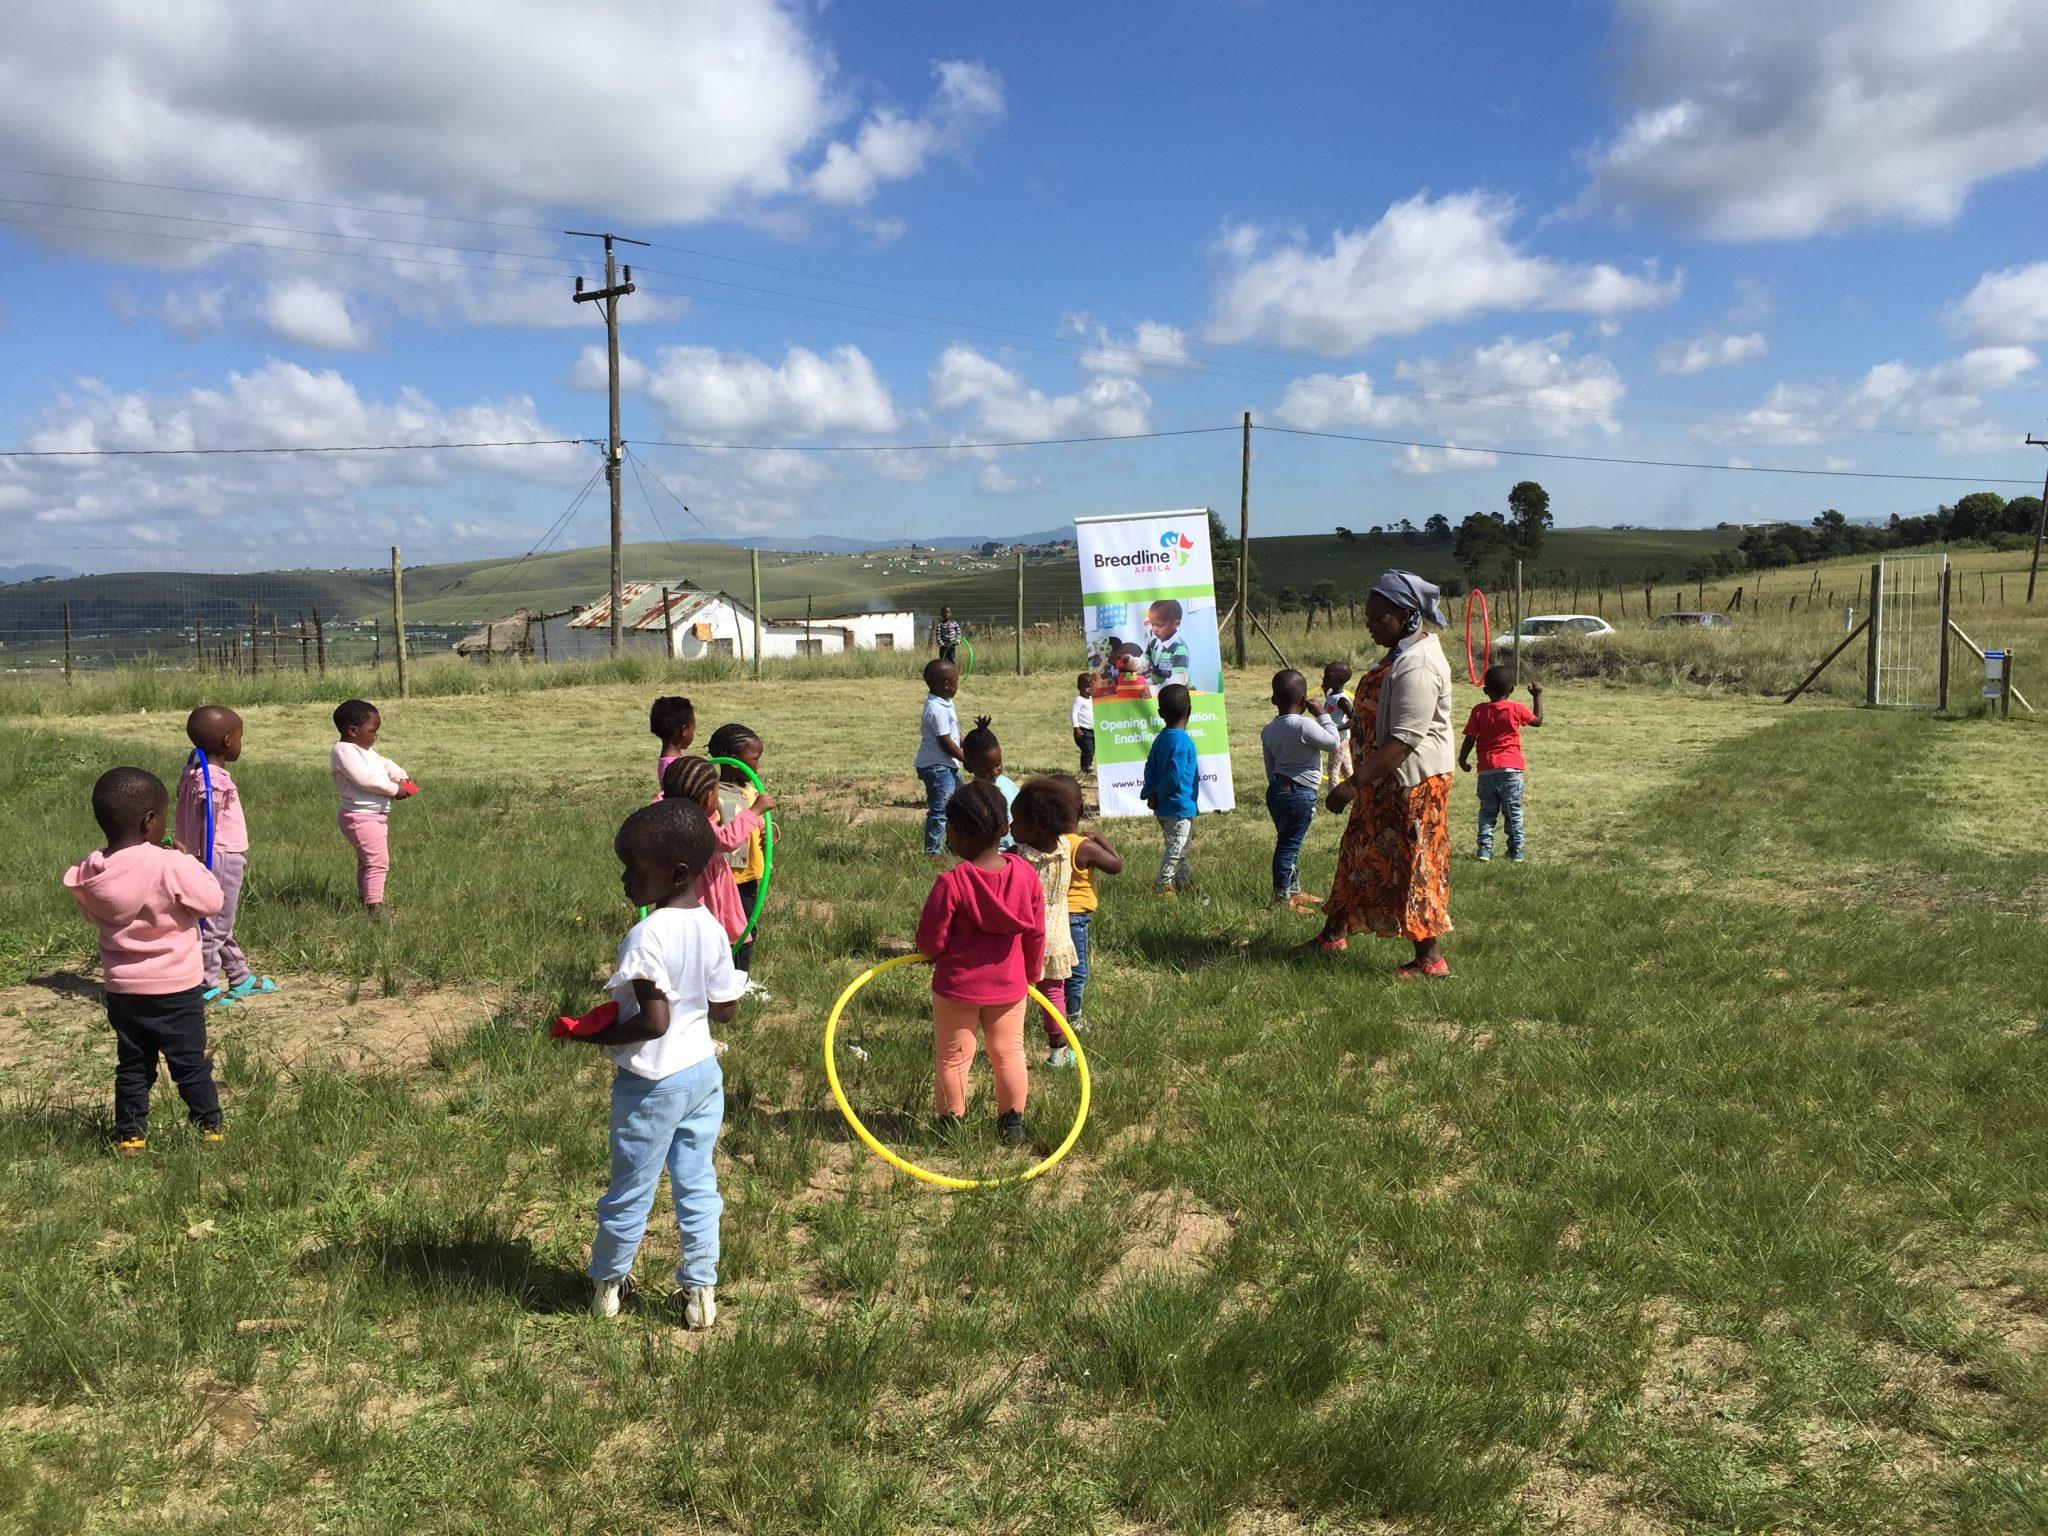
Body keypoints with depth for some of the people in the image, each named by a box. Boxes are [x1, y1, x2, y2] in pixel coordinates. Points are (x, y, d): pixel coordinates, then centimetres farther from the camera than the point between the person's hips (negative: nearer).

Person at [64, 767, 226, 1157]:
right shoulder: (170, 866, -23)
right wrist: (190, 862, -3)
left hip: (122, 989, 4)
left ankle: (130, 1134, 20)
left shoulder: (88, 873, -6)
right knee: (191, 1063, 10)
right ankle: (208, 1128, 19)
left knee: (132, 1065, 17)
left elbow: (93, 916, 10)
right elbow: (211, 900, -14)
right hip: (176, 987, -4)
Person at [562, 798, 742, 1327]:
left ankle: (607, 1282, 32)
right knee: (697, 1186, 15)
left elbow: (653, 1022, -27)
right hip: (704, 1071, 6)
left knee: (630, 1191, 13)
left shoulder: (647, 935, -25)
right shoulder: (712, 929, -3)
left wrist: (593, 1036, -14)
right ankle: (701, 1290, 23)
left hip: (651, 1084, -6)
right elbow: (725, 1011, 4)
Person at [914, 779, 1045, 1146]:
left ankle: (952, 1125, 23)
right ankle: (1013, 1124, 25)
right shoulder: (1025, 874, -9)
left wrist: (930, 950, 8)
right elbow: (1036, 932, 1)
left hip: (958, 986, -4)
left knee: (952, 1058, 13)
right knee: (1009, 1052, 17)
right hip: (1009, 985, 4)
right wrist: (1032, 975, 15)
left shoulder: (951, 883, -23)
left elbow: (931, 942, -17)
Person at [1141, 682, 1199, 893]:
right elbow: (1174, 775, -23)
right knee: (1175, 851, -2)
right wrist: (1159, 795, -11)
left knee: (1179, 851, 20)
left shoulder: (1161, 739, 7)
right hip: (1180, 806, -9)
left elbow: (1150, 767, 7)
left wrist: (1151, 793, -1)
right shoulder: (1182, 741, -19)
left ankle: (1182, 883, 31)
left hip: (1165, 808, 9)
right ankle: (1164, 887, 0)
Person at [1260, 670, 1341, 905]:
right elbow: (1333, 744, -8)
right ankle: (1282, 897, 2)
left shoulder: (1268, 731, 6)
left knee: (1288, 842, 18)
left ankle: (1293, 890, 29)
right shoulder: (1304, 726, -18)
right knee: (1289, 845, -3)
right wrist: (1323, 715, 0)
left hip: (1276, 790, 8)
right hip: (1300, 793, -8)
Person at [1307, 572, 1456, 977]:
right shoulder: (1404, 651, 10)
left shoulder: (1416, 667, -24)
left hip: (1412, 783, -10)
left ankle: (1430, 959, 7)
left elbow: (1404, 741, -29)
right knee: (1360, 855, 18)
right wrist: (1360, 781, 21)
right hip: (1385, 780, 10)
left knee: (1410, 867, -3)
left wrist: (1355, 783, -29)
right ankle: (1333, 933, 31)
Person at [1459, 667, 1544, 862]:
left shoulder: (1478, 711, 0)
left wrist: (1462, 759, 11)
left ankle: (1485, 849, 0)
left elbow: (1470, 739, -3)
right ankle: (1516, 851, 9)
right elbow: (1538, 720, 13)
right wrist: (1537, 696, 24)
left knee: (1487, 811, 10)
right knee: (1513, 811, 8)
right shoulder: (1516, 709, -3)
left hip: (1486, 770, 1)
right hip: (1511, 769, -1)